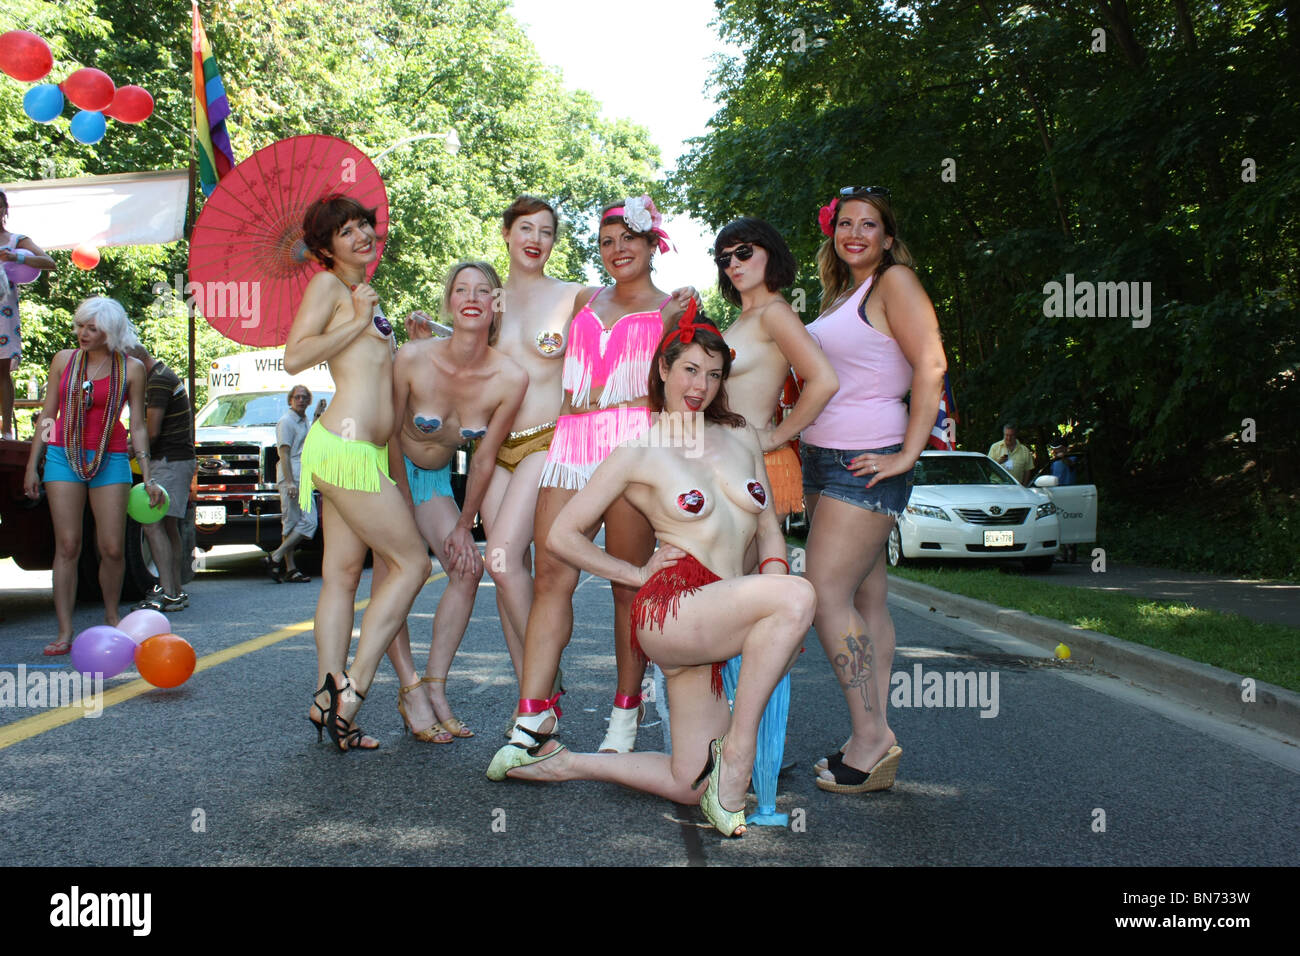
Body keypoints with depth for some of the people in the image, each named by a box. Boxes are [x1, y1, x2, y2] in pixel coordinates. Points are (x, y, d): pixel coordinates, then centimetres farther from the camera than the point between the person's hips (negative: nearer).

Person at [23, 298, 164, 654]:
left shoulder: (131, 368, 2)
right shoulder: (64, 360, 7)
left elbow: (138, 426, 4)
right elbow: (47, 416, 11)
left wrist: (148, 477, -1)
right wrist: (32, 465, 8)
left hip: (110, 461, -1)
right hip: (63, 457, 1)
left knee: (112, 548, -3)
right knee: (67, 545, -4)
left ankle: (111, 617, 21)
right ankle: (64, 632, 0)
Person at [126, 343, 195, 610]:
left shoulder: (158, 380, -13)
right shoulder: (167, 375, 19)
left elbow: (152, 431, -17)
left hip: (170, 461, -11)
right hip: (180, 459, 11)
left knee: (152, 523, -14)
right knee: (169, 527, 11)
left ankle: (167, 592, -18)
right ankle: (177, 592, 14)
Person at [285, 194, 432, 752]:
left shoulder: (363, 294, 24)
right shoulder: (327, 284, -2)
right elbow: (295, 357, -15)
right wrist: (358, 323, -9)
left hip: (360, 449, 9)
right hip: (346, 448, -9)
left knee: (343, 574, 6)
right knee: (411, 563, -7)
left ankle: (328, 703, 9)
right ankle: (351, 690, -5)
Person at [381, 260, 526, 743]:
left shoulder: (511, 378, -22)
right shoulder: (413, 357, -27)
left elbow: (484, 459, -11)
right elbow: (392, 434, -14)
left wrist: (463, 527, -5)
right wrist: (405, 504, -9)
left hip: (436, 477, 3)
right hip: (390, 469, -3)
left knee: (468, 568, -8)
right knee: (393, 573, -14)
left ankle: (434, 689, 0)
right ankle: (410, 690, -7)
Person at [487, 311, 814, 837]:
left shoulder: (742, 437, 15)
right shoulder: (639, 452, 0)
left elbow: (769, 528, 19)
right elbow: (561, 535, 3)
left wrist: (774, 587, 1)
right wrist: (638, 573, 2)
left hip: (714, 624, 6)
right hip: (669, 607, -6)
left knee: (689, 786, 4)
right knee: (798, 595, -31)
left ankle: (557, 762, 21)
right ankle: (736, 749, -19)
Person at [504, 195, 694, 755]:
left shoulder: (672, 309, 13)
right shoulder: (586, 301, 25)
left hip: (634, 443, -4)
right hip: (572, 445, 4)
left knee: (629, 584, -3)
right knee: (551, 576, -8)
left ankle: (626, 713, 9)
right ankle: (531, 716, -10)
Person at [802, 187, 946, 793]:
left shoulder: (895, 281, -5)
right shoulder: (840, 294, 19)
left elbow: (931, 366, -14)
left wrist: (908, 454, -17)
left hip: (866, 462, -8)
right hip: (824, 459, 8)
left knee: (825, 595, -14)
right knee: (866, 600, 7)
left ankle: (870, 738, -6)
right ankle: (877, 743, 11)